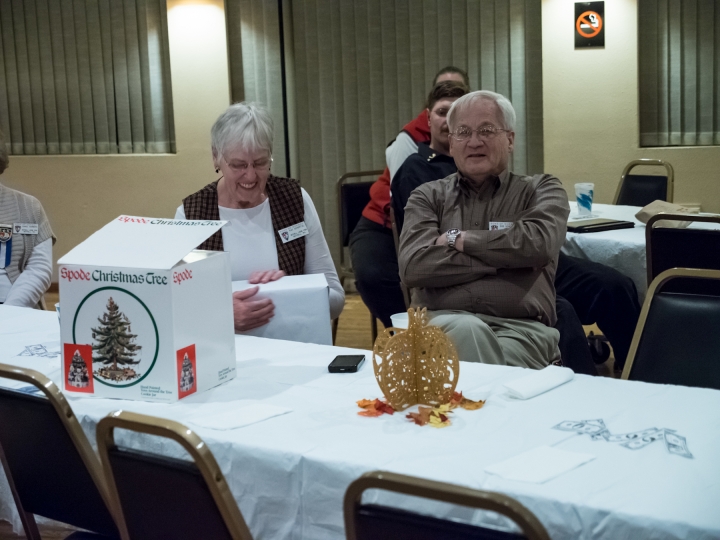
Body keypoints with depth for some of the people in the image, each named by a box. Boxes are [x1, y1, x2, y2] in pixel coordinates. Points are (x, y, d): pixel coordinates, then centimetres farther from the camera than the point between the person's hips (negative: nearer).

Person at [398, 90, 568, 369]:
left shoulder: (541, 190, 16)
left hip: (520, 328, -1)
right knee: (467, 330, -35)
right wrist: (503, 256, -4)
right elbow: (413, 266, -2)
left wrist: (458, 239, 0)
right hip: (443, 323, 1)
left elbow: (539, 244, -8)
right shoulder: (428, 197, 17)